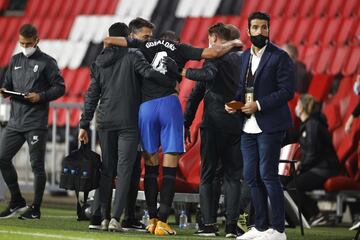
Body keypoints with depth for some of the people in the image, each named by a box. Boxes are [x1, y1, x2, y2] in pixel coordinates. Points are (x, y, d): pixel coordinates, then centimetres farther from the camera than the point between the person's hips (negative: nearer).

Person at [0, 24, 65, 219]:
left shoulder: (46, 62, -2)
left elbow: (60, 87, -4)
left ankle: (35, 209, 4)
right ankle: (16, 201, 16)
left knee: (37, 165, -2)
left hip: (36, 123, -6)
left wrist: (41, 97, -18)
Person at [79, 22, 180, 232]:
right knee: (124, 171, -5)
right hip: (128, 124, -4)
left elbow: (92, 95, 9)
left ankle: (104, 218, 9)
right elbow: (149, 73, -20)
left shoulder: (100, 62, 9)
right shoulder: (133, 56, -3)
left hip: (105, 122, 4)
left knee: (107, 170, 11)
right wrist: (172, 83, -5)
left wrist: (85, 124, 11)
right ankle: (115, 218, -15)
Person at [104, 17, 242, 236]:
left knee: (151, 166, 12)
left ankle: (152, 219, 13)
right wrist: (233, 44, 24)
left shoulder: (143, 46, 15)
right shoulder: (179, 49, 14)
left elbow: (108, 40, 8)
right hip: (169, 104, -1)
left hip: (145, 107, 1)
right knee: (170, 168, 1)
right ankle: (162, 221, -5)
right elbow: (212, 53, 7)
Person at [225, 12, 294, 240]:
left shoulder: (280, 57, -8)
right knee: (251, 176, 8)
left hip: (269, 125, -7)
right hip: (249, 126, 7)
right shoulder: (245, 56, 14)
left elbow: (287, 91, -13)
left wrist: (259, 105, -19)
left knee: (268, 175, -8)